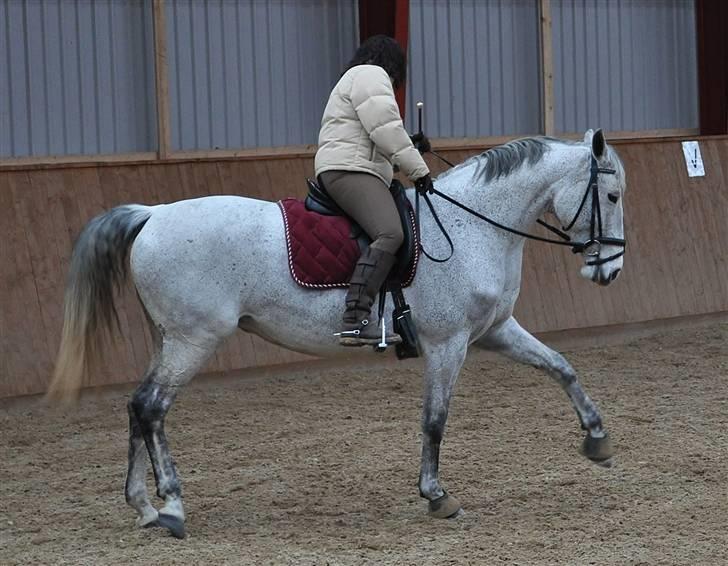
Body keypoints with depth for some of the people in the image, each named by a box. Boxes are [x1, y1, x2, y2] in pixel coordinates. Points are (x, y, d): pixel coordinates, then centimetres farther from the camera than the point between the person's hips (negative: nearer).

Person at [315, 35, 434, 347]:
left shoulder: (355, 78, 34)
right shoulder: (371, 75, 1)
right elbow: (385, 130, -11)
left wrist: (409, 146, 27)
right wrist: (417, 168, -6)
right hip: (350, 170, -12)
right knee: (390, 234, -29)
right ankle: (355, 321, -43)